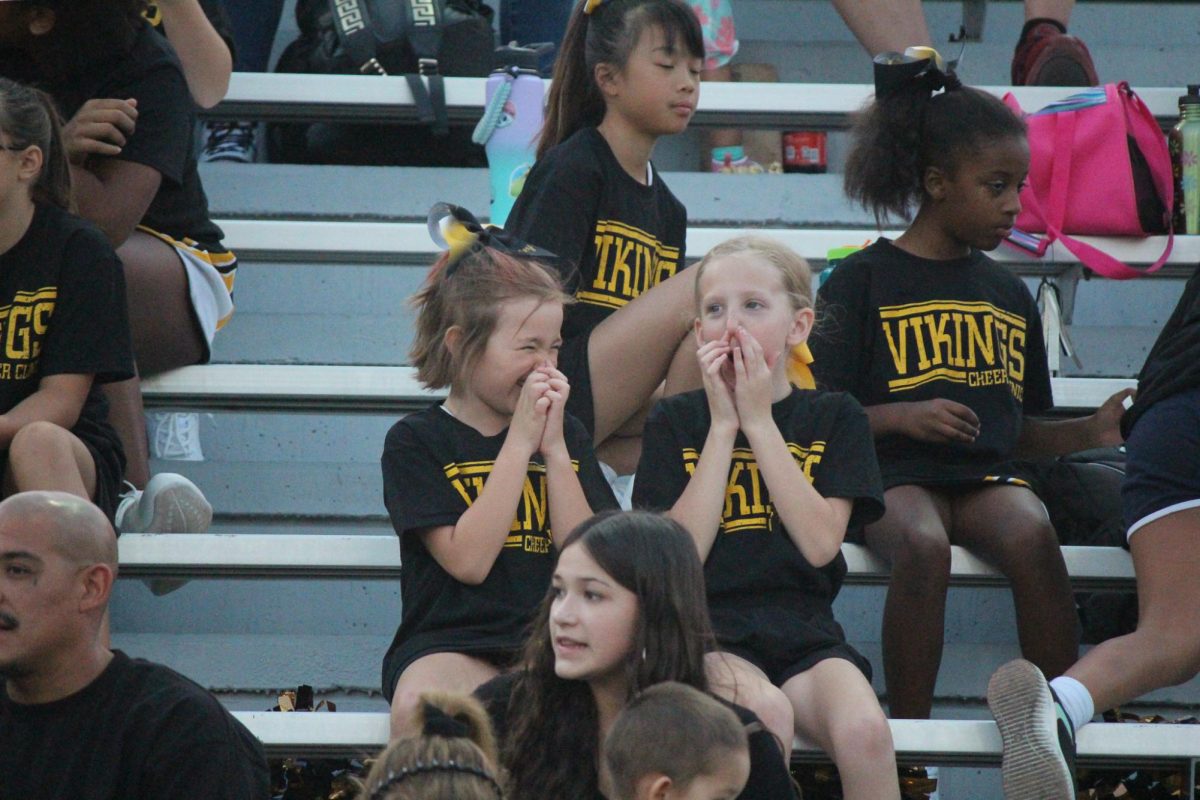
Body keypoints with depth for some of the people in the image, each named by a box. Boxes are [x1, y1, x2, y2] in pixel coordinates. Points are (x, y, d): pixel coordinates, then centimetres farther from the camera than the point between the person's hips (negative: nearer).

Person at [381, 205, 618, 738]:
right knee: (418, 707, -39)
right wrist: (520, 440, -8)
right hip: (451, 644, -3)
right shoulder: (415, 442, 4)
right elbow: (468, 559, -11)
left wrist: (554, 445, -2)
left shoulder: (567, 435, 17)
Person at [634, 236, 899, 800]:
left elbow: (819, 542, -5)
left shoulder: (834, 419, 12)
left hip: (806, 631, 1)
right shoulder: (674, 422, 10)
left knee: (864, 732, -31)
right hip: (710, 633, -1)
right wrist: (723, 426, -4)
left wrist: (758, 420, -4)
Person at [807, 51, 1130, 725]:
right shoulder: (862, 282, 6)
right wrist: (903, 417, -15)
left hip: (989, 473, 3)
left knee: (1032, 534, -32)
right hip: (895, 474, -3)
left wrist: (1092, 432, 5)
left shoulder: (1009, 292, 20)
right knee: (923, 544, -37)